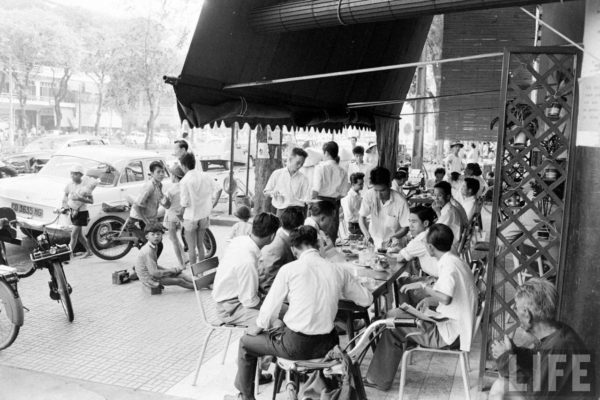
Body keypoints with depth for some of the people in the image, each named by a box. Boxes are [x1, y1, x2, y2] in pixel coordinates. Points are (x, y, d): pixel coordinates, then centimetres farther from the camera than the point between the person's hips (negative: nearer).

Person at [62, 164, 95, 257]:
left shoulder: (85, 185, -16)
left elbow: (91, 201, -18)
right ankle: (88, 251, 31)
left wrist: (80, 198, -29)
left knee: (74, 234, -8)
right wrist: (65, 205, -2)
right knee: (79, 234, 15)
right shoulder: (70, 184, -2)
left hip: (82, 212, -6)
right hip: (72, 211, 6)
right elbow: (65, 196, 13)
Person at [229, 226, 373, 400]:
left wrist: (257, 329, 14)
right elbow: (367, 299, 7)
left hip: (296, 346, -5)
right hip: (326, 344, 5)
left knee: (246, 342, 21)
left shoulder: (288, 269, -12)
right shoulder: (338, 270, -3)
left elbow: (270, 308, -6)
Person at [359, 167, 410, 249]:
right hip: (373, 243, 2)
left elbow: (405, 228, -8)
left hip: (392, 245, -2)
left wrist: (393, 238, -25)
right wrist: (366, 234, -21)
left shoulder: (401, 202, -17)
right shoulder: (369, 195, -11)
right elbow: (362, 217, -4)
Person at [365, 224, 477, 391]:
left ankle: (379, 380, 11)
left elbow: (446, 298, -35)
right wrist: (430, 300, 6)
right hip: (455, 327, 9)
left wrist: (423, 285, -22)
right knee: (394, 315, 11)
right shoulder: (454, 261, 10)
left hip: (449, 333, -9)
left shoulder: (449, 265, -20)